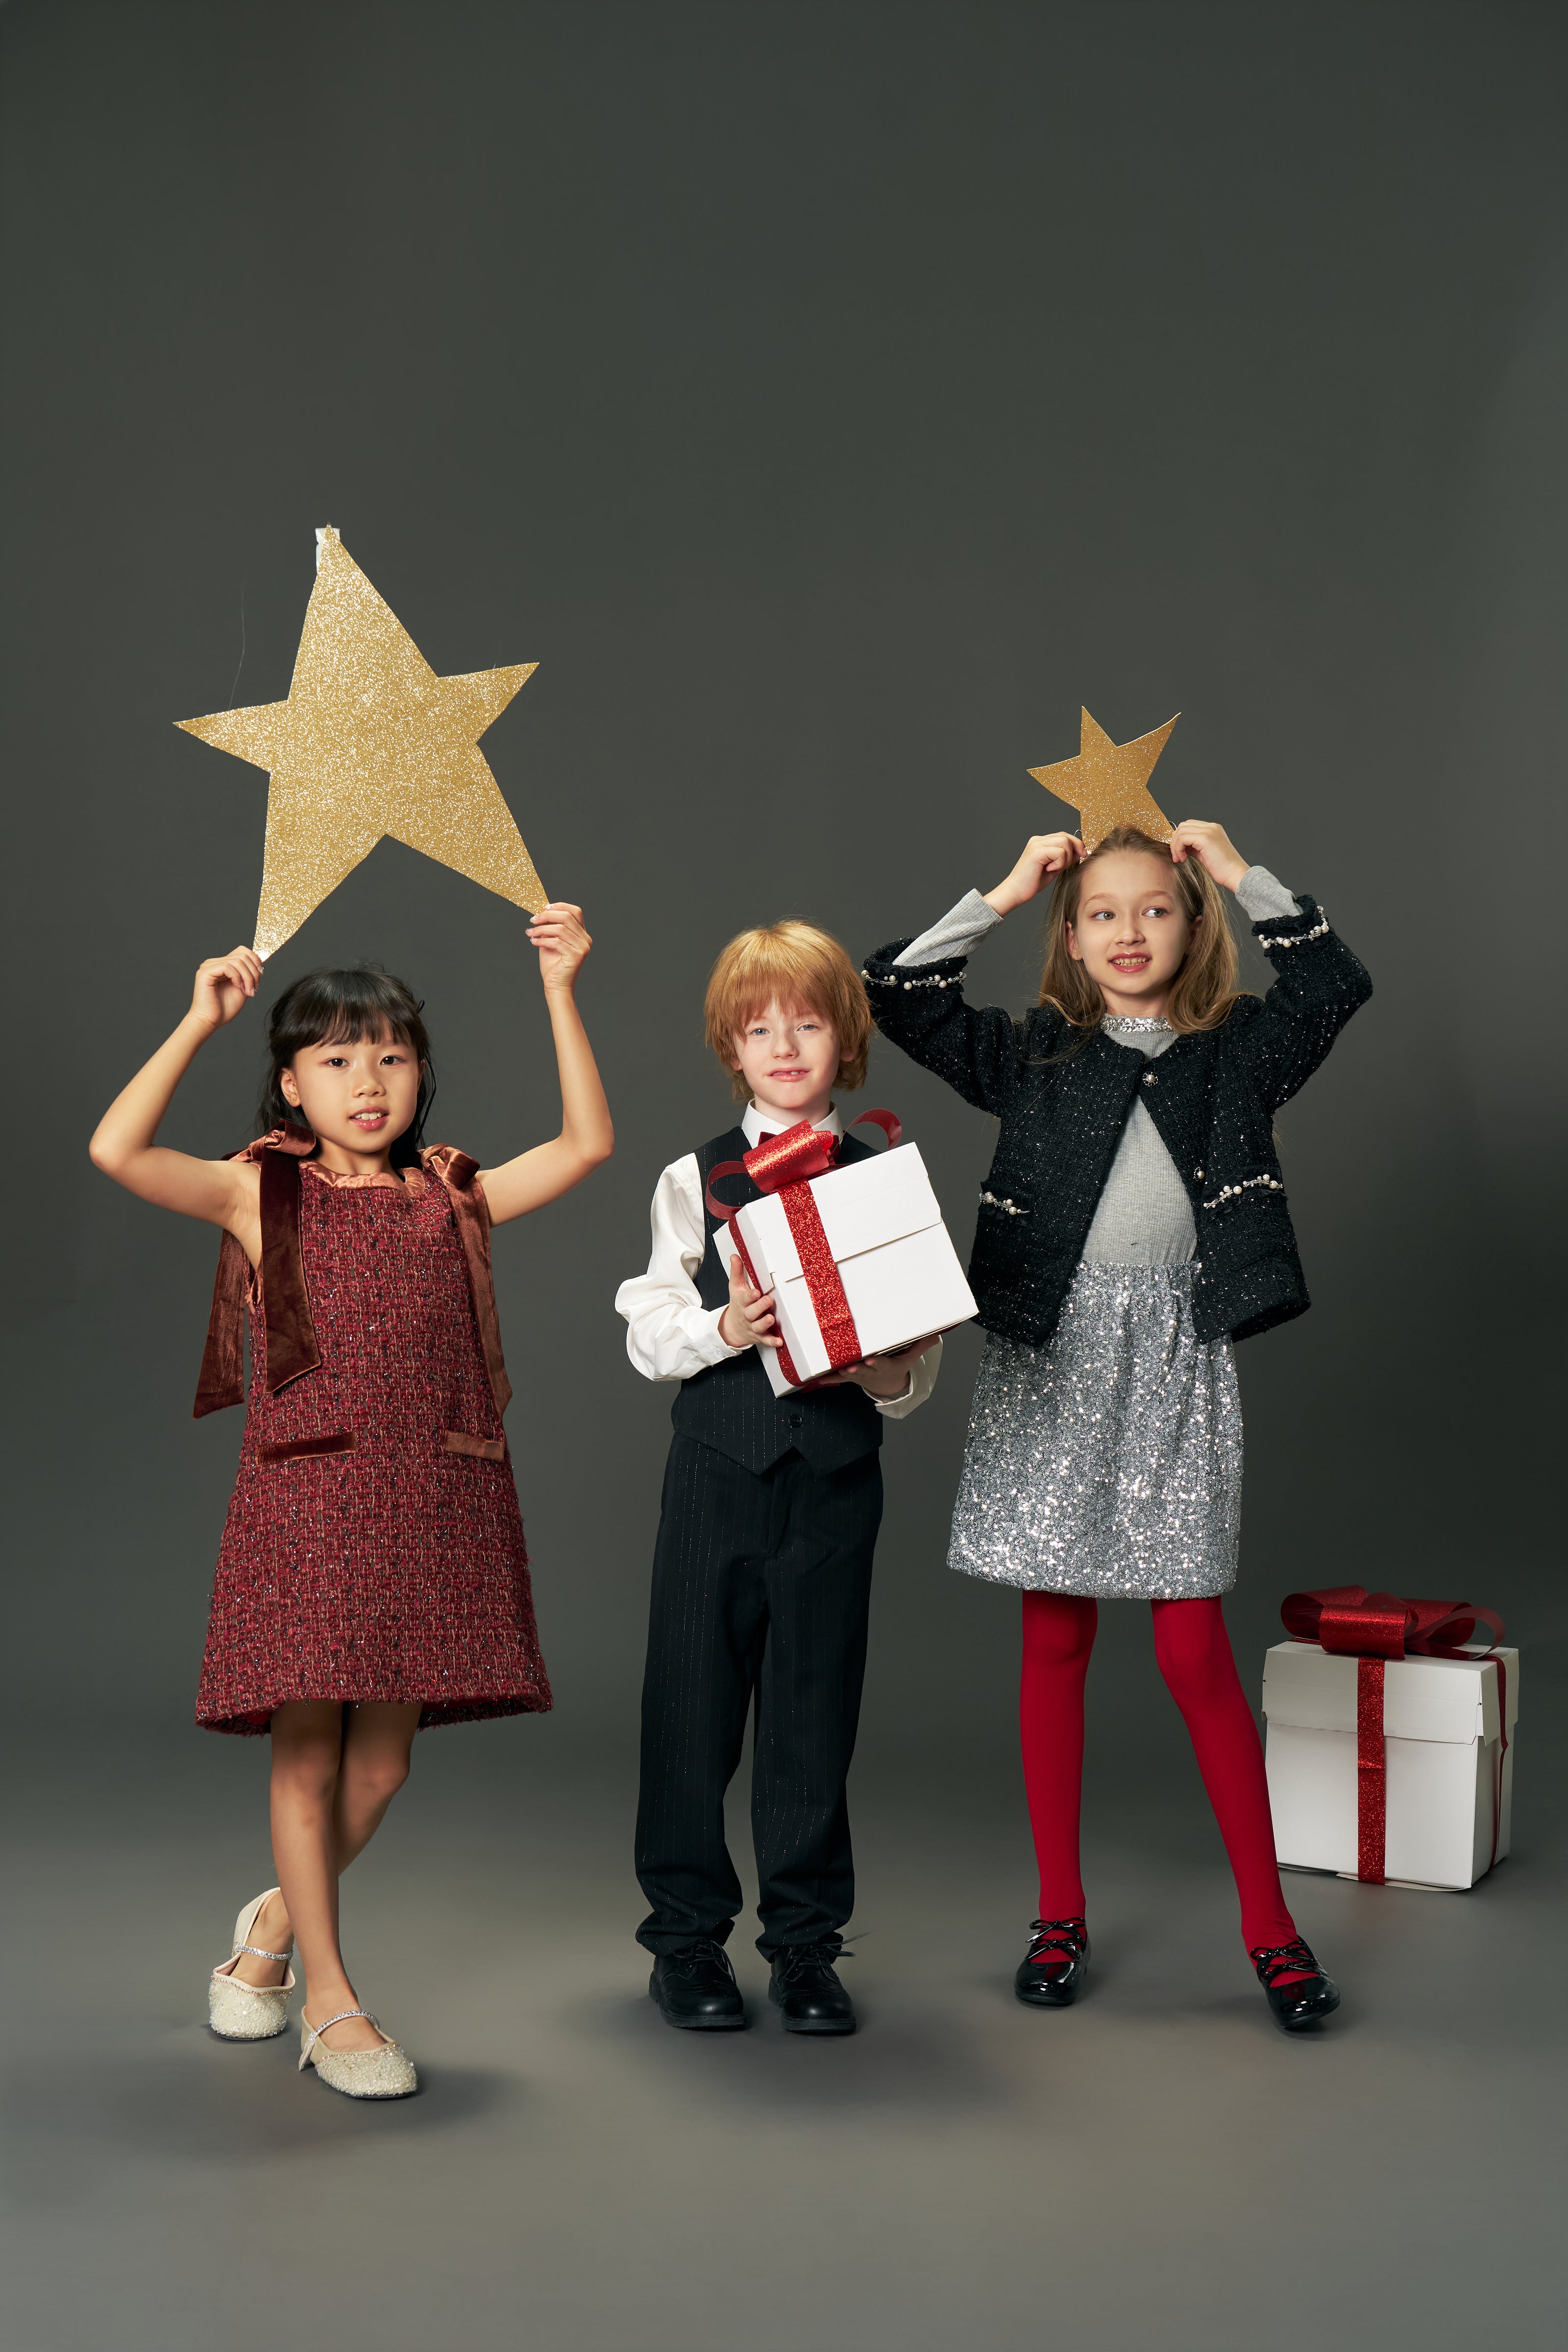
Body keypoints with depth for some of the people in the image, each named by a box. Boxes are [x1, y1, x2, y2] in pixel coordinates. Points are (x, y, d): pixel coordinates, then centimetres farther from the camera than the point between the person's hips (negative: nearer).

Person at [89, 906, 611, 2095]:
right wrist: (203, 1021, -13)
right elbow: (117, 1151, -13)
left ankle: (276, 1924, 35)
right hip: (307, 1495, -3)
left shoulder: (454, 1197, 9)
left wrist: (560, 993, -2)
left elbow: (589, 1145, 0)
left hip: (428, 1504, 3)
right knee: (308, 1751, 3)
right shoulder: (264, 1194, 2)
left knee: (381, 1761, 8)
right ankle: (327, 1995, 19)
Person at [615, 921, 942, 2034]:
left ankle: (806, 1941, 20)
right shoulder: (696, 1180, 4)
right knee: (693, 1700, 5)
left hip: (836, 1479, 0)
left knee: (815, 1709, 7)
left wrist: (895, 1378, -16)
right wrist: (721, 1328, -17)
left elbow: (921, 1351, 5)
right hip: (719, 1470, 0)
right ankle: (688, 1935, 19)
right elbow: (649, 1331, 1)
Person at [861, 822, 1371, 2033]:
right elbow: (895, 995, -1)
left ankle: (1270, 1922, 11)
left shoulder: (1237, 1055, 6)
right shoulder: (1031, 1056, 6)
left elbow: (1338, 983, -9)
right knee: (1055, 1641, 6)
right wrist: (1004, 894, -2)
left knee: (1195, 1650, -1)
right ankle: (1062, 1912, 17)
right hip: (1052, 1355, 1)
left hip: (1174, 1357, -1)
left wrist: (1242, 874, -5)